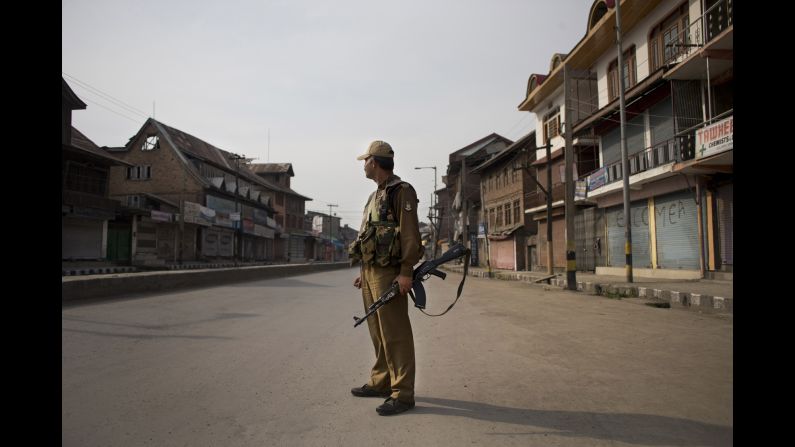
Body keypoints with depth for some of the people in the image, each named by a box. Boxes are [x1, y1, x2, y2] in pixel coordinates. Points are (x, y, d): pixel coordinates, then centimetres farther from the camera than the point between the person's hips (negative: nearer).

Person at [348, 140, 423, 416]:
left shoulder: (401, 191, -7)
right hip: (370, 272, 9)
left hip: (388, 273, -9)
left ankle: (402, 393, 1)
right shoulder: (375, 196, 20)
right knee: (377, 332, 14)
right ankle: (381, 382, 26)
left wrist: (406, 272, -21)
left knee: (394, 334, -6)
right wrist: (363, 271, 20)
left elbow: (410, 235, -15)